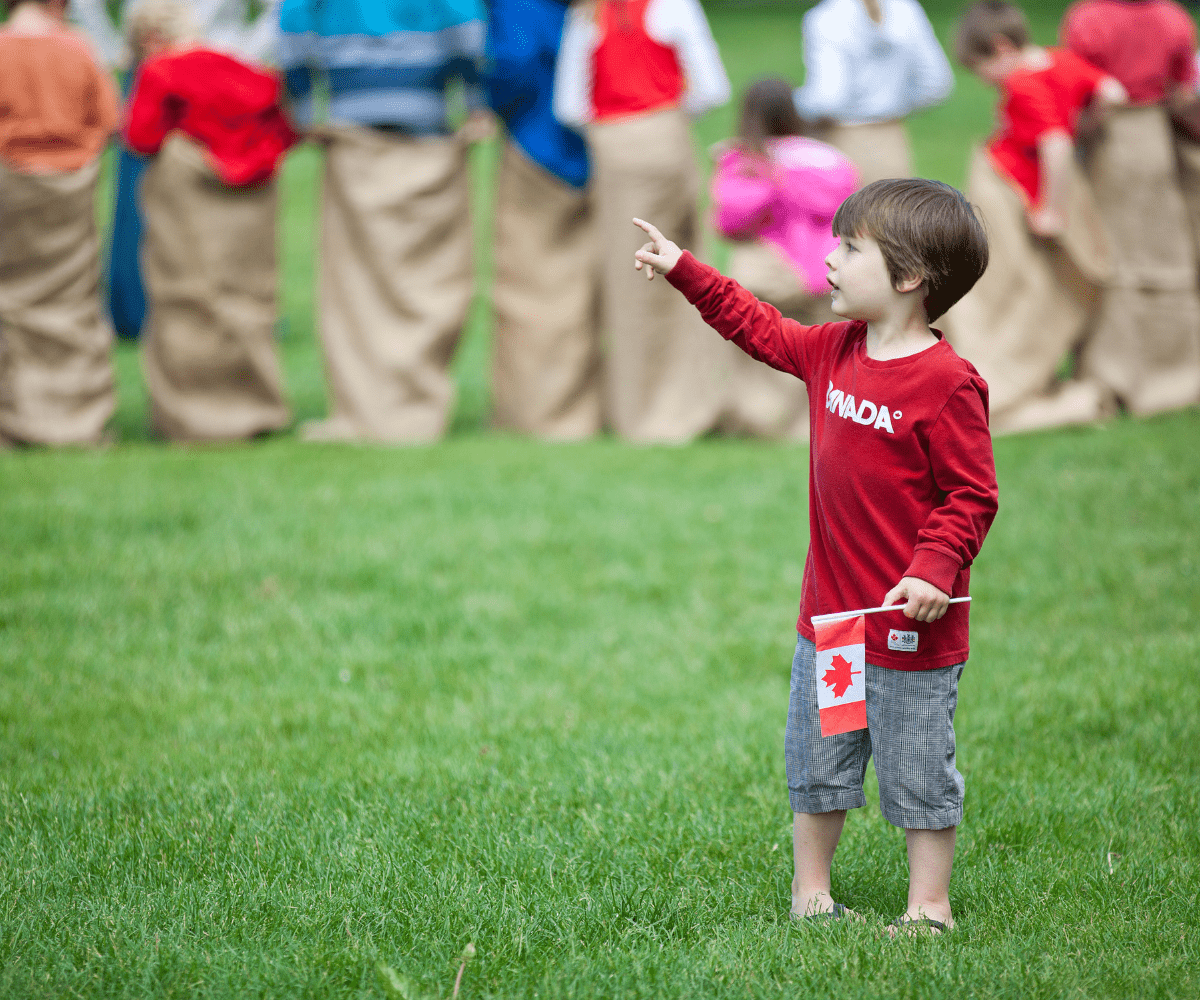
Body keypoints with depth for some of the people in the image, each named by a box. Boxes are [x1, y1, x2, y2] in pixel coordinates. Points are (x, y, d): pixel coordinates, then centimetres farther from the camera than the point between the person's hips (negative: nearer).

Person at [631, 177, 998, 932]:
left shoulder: (946, 384, -18)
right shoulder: (834, 351, 5)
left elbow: (972, 495, -17)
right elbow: (764, 330, 23)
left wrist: (934, 570, -27)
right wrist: (684, 271, 22)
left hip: (910, 626, -8)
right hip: (828, 614, 8)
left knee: (918, 772, 4)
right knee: (817, 764, 16)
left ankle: (930, 906, 15)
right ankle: (810, 891, 29)